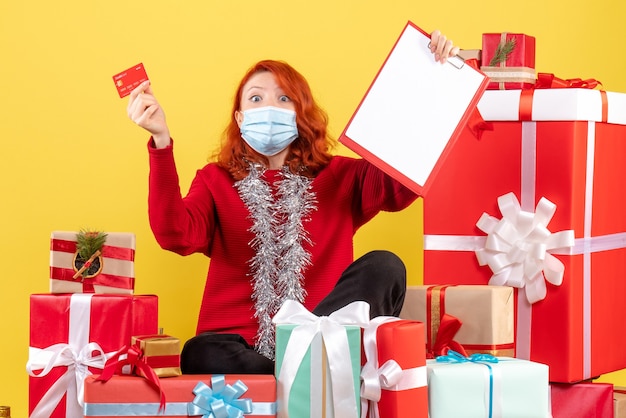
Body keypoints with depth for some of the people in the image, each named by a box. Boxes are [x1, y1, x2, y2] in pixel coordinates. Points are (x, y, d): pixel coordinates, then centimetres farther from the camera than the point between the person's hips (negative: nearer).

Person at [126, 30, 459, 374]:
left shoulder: (341, 177, 15)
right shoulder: (215, 180, 12)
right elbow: (176, 236, -8)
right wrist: (161, 140, -19)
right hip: (241, 345, -1)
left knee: (383, 266, -23)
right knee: (201, 355, -36)